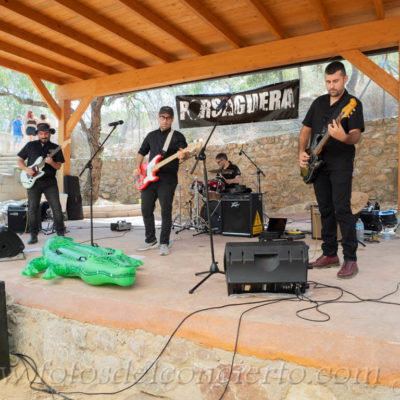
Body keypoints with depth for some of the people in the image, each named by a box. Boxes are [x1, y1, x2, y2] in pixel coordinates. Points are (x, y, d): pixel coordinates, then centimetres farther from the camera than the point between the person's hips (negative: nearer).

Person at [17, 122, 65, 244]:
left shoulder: (55, 148, 7)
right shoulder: (30, 145, 9)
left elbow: (58, 166, 3)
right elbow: (20, 160, 12)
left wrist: (51, 162, -19)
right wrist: (27, 169, -7)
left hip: (50, 181, 0)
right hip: (33, 181, 1)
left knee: (56, 207, -5)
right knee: (32, 208, 2)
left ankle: (60, 233, 5)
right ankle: (34, 235, 12)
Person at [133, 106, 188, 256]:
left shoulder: (177, 136, 3)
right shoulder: (151, 135, 17)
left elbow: (185, 153, -10)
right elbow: (141, 153, 25)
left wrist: (183, 155, -34)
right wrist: (138, 167, 9)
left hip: (167, 179, -5)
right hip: (149, 178, 5)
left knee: (166, 211, -7)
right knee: (146, 210, 7)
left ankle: (164, 243, 4)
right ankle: (150, 241, 21)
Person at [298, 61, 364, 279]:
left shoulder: (353, 103, -2)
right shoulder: (318, 102, 14)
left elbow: (356, 135, -13)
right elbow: (306, 129, 17)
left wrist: (344, 137, -35)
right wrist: (302, 151, 2)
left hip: (340, 164, -6)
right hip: (318, 163, 6)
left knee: (341, 209, -11)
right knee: (325, 210, 10)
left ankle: (350, 259, -4)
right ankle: (330, 254, 20)